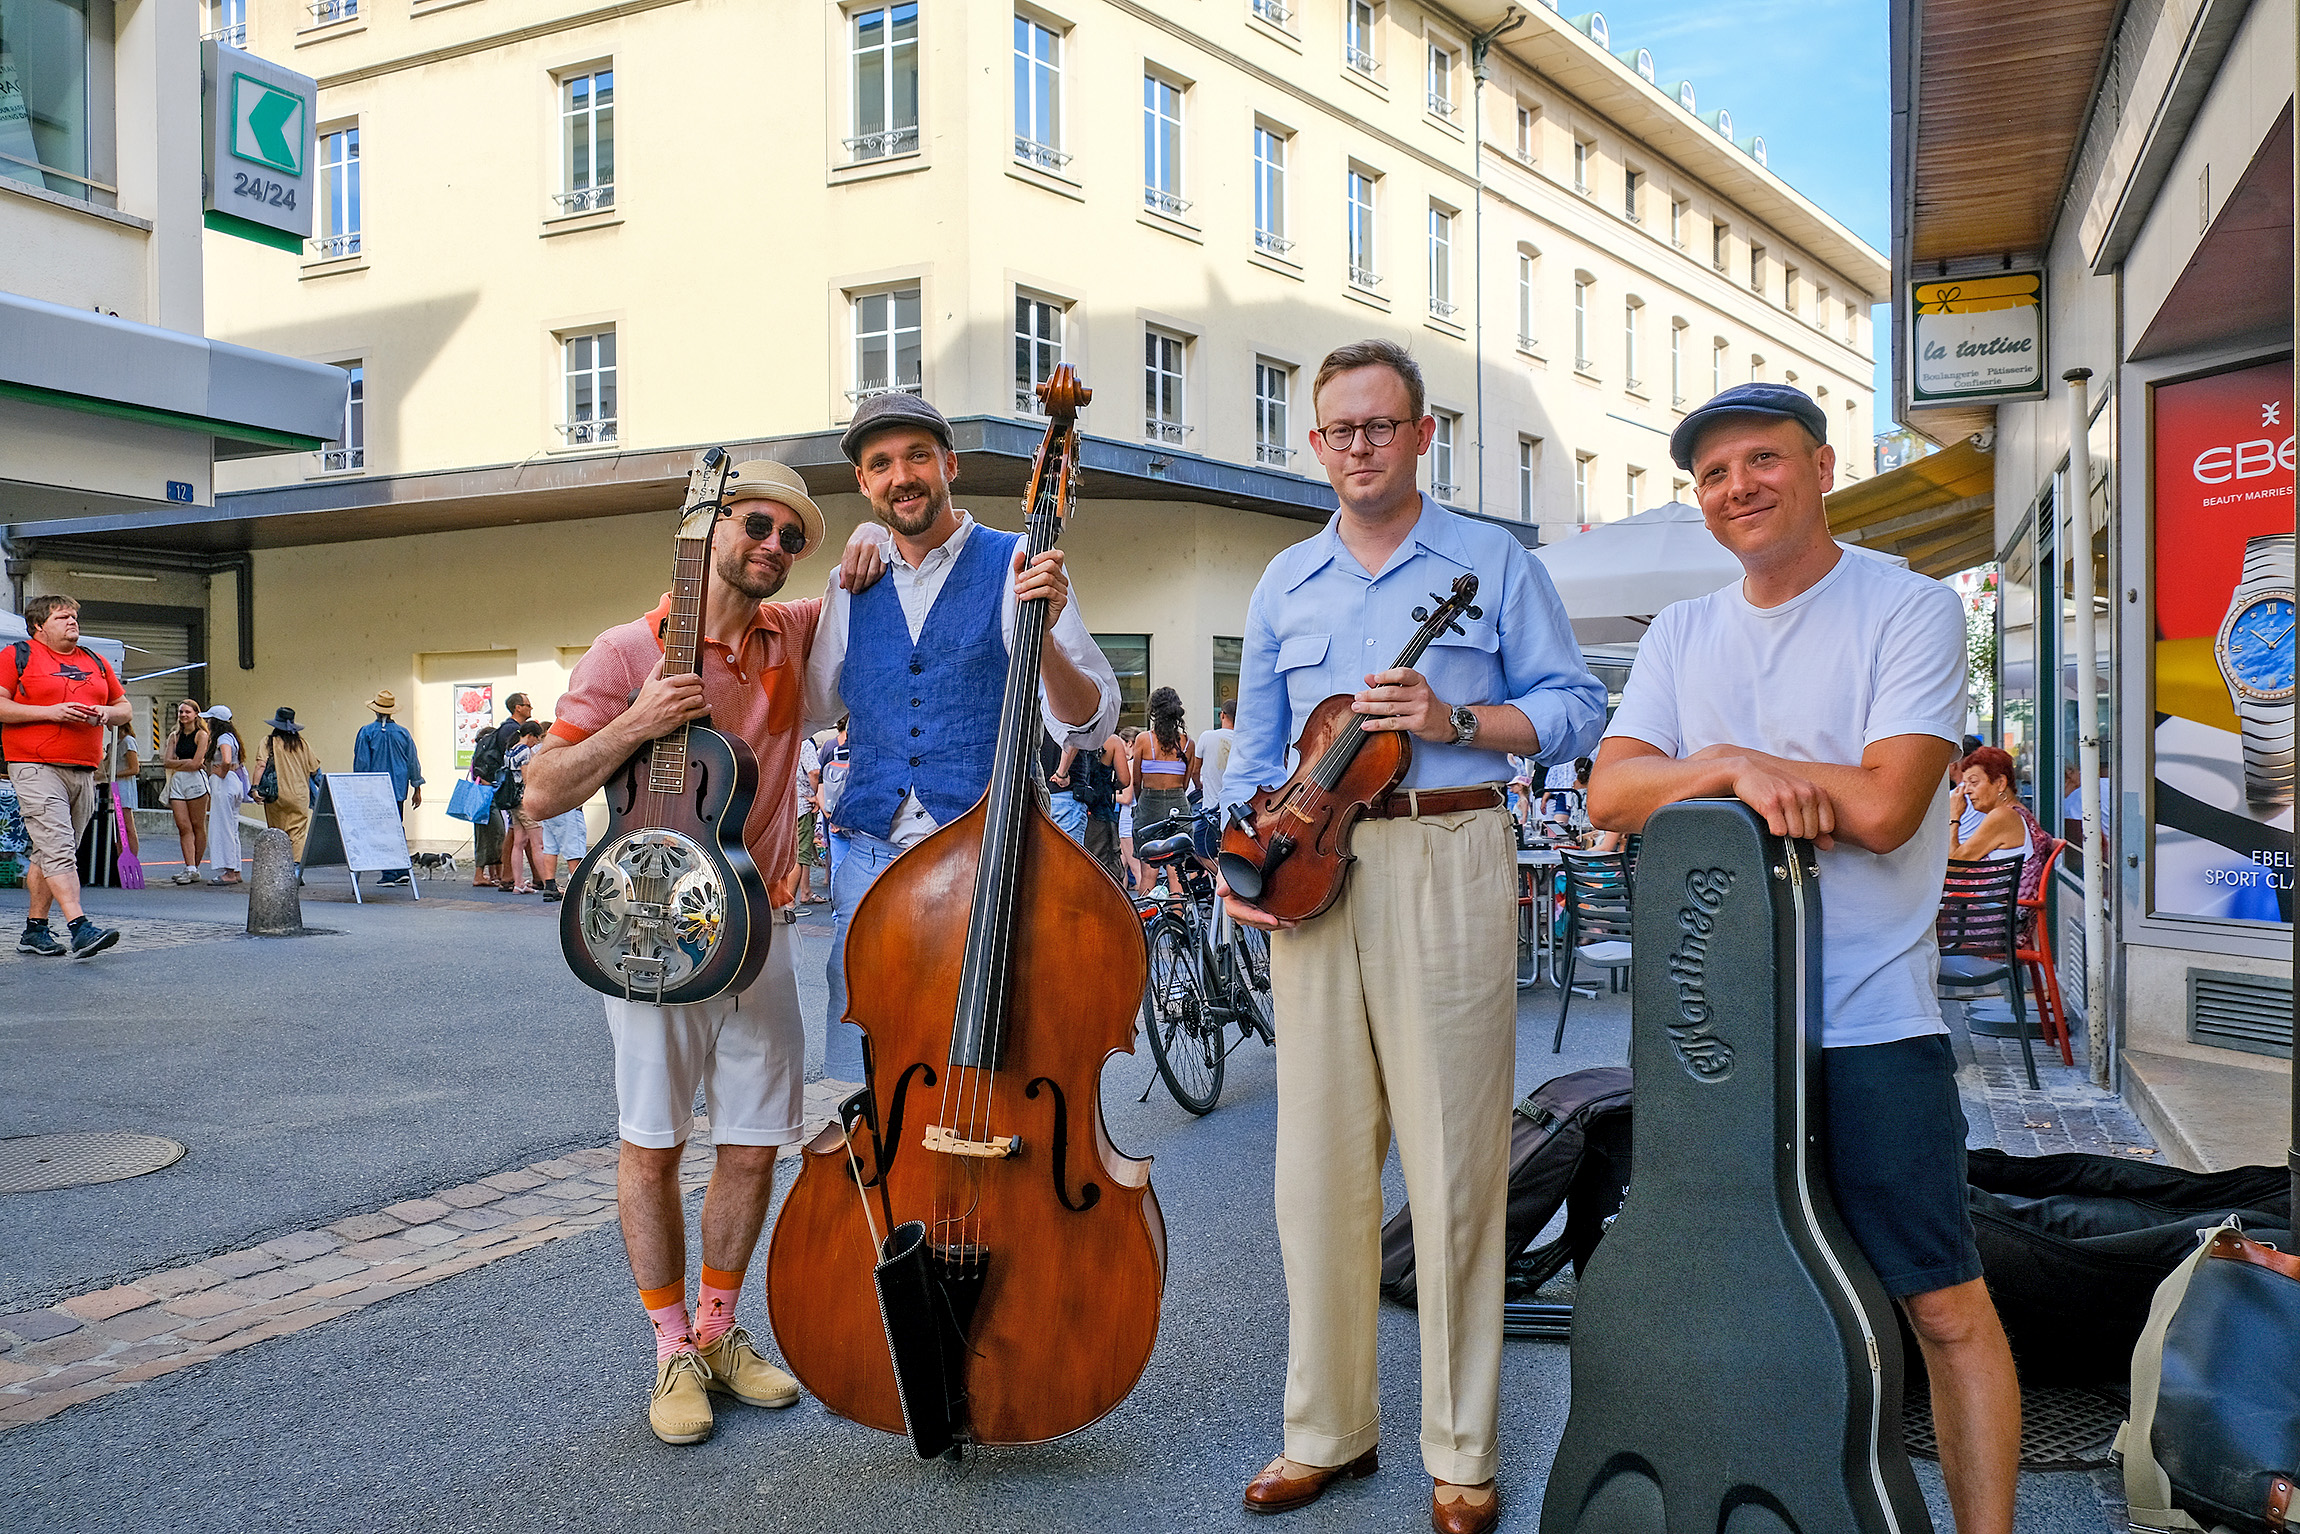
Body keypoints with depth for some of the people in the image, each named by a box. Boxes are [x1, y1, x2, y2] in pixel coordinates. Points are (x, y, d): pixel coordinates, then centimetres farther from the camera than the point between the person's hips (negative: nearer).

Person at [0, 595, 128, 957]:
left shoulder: (96, 662, 20)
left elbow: (125, 708, 24)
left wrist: (106, 713, 1)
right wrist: (51, 712, -15)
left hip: (84, 771, 6)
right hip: (35, 767, -6)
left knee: (50, 853, 11)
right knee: (57, 847, -16)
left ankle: (34, 930, 18)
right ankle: (80, 927, -24)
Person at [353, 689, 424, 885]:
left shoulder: (366, 732, -6)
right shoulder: (403, 733, 3)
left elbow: (361, 763, -4)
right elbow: (413, 763, 7)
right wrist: (417, 789, 15)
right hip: (398, 788, 3)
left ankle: (389, 874, -2)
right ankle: (403, 870, 6)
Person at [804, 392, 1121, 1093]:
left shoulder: (1016, 567, -2)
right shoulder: (854, 581, 12)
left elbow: (1086, 724, -6)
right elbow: (814, 705, 22)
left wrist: (1042, 635, -25)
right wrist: (847, 583, 13)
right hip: (871, 864, 4)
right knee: (872, 1082, 6)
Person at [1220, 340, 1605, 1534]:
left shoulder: (1494, 563, 8)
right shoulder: (1284, 584, 18)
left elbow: (1574, 709, 4)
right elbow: (1256, 746, 18)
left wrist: (1454, 719, -11)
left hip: (1449, 863, -3)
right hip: (1315, 871, 4)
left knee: (1454, 1162, -2)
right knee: (1318, 1160, 5)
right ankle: (1327, 1427, 18)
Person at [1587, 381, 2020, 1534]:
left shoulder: (1913, 611, -4)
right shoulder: (1682, 634, 12)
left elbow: (1885, 807, -17)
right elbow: (1611, 794, 0)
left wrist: (1728, 760, -6)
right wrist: (1738, 770, -17)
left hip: (1872, 1022, -5)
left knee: (1944, 1306, -1)